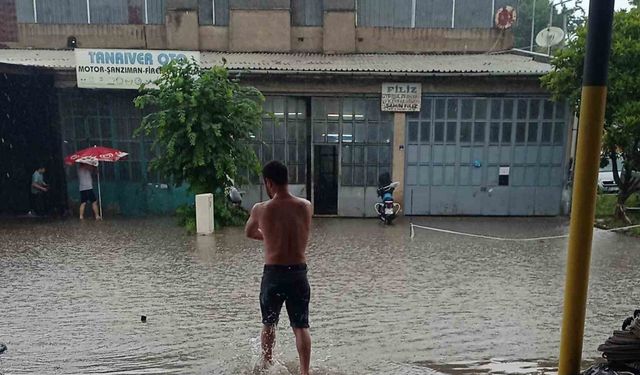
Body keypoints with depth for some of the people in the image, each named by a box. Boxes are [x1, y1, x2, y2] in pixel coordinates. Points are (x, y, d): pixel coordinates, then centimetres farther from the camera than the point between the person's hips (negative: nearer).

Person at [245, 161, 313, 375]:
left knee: (268, 324, 20)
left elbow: (249, 233, 11)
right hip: (299, 273, 1)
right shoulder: (306, 206, -4)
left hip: (273, 273, -1)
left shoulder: (260, 209, -9)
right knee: (301, 327, 10)